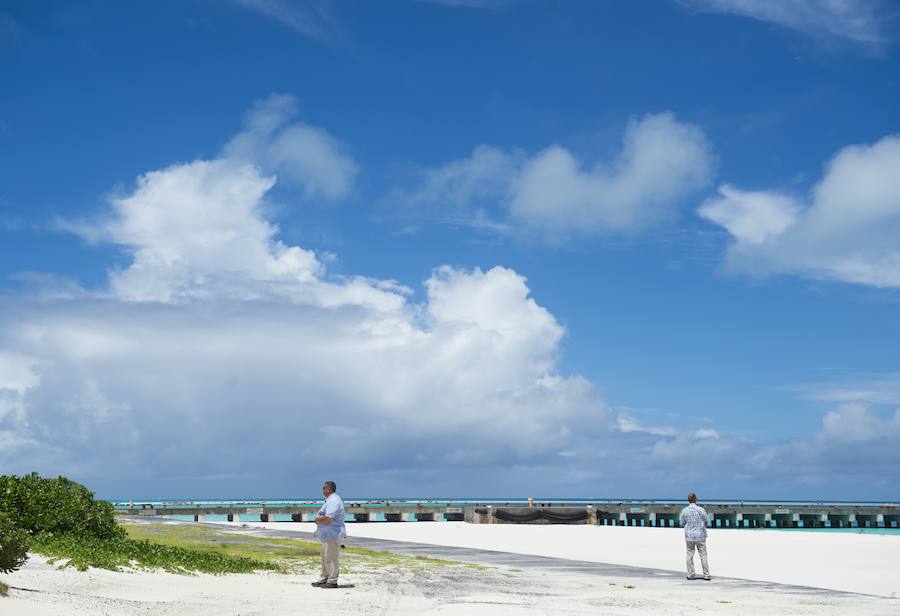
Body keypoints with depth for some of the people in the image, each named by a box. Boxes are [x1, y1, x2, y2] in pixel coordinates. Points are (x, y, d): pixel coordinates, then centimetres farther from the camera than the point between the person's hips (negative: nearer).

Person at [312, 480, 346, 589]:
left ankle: (332, 581, -1)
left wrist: (318, 519, -10)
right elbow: (324, 516, 24)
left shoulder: (333, 501, -19)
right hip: (328, 535, 11)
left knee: (331, 559, -6)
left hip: (333, 534, -11)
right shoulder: (330, 500, 18)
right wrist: (319, 518, 4)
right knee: (325, 558, 16)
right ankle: (323, 579, 23)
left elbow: (328, 519, -27)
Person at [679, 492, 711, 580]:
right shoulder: (701, 510, -10)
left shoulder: (684, 511, -4)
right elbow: (706, 522, -1)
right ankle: (706, 575, 4)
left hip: (689, 536, 2)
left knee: (690, 555, 8)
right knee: (703, 555, 5)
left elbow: (683, 523, 3)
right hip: (700, 535, -1)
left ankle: (690, 575, 8)